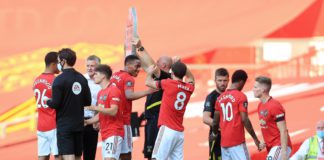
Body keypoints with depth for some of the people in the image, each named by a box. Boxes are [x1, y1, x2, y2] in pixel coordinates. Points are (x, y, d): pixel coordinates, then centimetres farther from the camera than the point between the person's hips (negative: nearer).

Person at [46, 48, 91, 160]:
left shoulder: (60, 79, -13)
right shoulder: (82, 79, 5)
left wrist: (47, 101, 5)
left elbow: (55, 104, -15)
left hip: (64, 125, -6)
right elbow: (87, 102, 8)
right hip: (79, 124, 6)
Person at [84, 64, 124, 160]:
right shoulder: (101, 93, 18)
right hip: (105, 133, 9)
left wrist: (95, 108, -27)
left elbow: (113, 111, -20)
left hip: (114, 133, -9)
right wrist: (87, 122, 11)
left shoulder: (113, 90, -10)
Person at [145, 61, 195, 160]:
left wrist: (150, 72, 24)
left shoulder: (169, 83, -7)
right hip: (180, 132, 6)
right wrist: (181, 66, 31)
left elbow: (148, 82, 5)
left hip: (167, 129, -6)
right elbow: (191, 78, 34)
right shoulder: (189, 88, 8)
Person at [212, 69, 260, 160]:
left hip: (224, 141, 7)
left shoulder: (220, 98, 11)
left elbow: (215, 120, 15)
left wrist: (214, 133, 35)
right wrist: (255, 138, -8)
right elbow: (244, 119, -13)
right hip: (237, 141, -7)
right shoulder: (241, 96, -8)